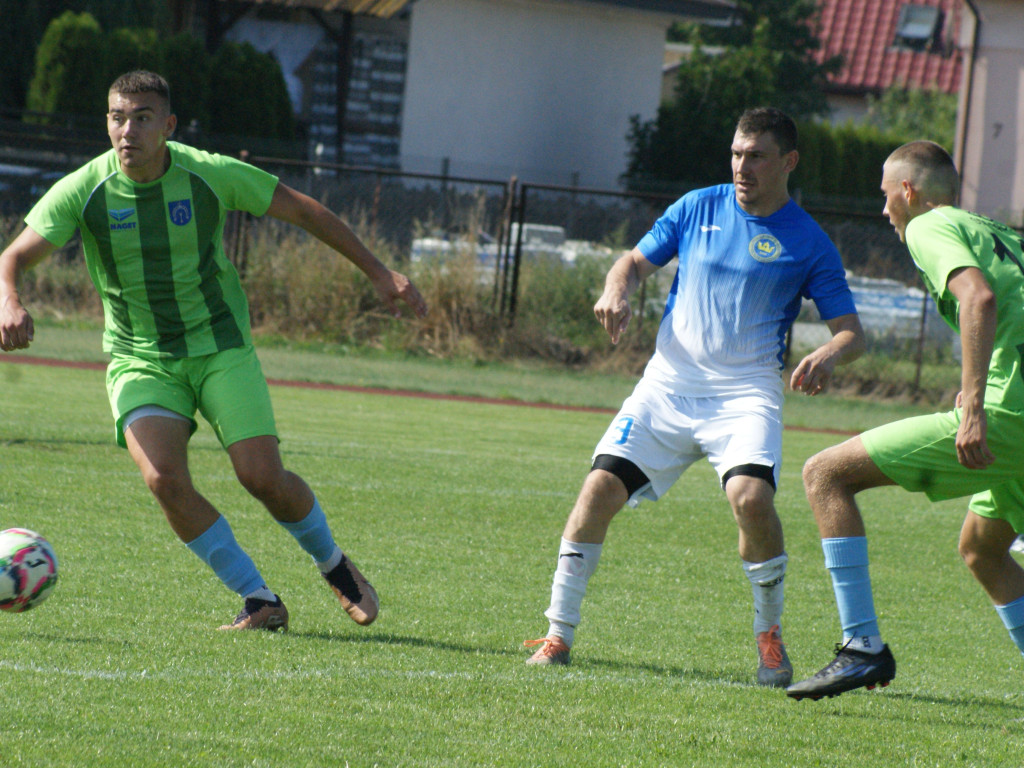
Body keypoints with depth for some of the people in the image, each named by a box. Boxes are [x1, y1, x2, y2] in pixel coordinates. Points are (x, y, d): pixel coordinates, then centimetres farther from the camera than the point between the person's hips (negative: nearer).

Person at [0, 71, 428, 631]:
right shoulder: (82, 191, -13)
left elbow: (305, 212, 0)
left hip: (219, 346, -1)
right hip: (139, 360, 1)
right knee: (164, 480, -23)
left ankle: (333, 564, 19)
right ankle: (260, 602, -8)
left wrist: (379, 274, 1)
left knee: (263, 477, -14)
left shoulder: (210, 175, -13)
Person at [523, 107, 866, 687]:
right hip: (670, 382, 3)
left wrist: (828, 356, -22)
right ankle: (559, 634, -1)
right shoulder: (698, 208, 9)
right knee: (601, 487, -12)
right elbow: (638, 261, 16)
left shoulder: (807, 243, 1)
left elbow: (852, 331, 1)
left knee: (751, 496, -27)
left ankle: (770, 635, -6)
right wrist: (619, 289, -8)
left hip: (746, 392, -3)